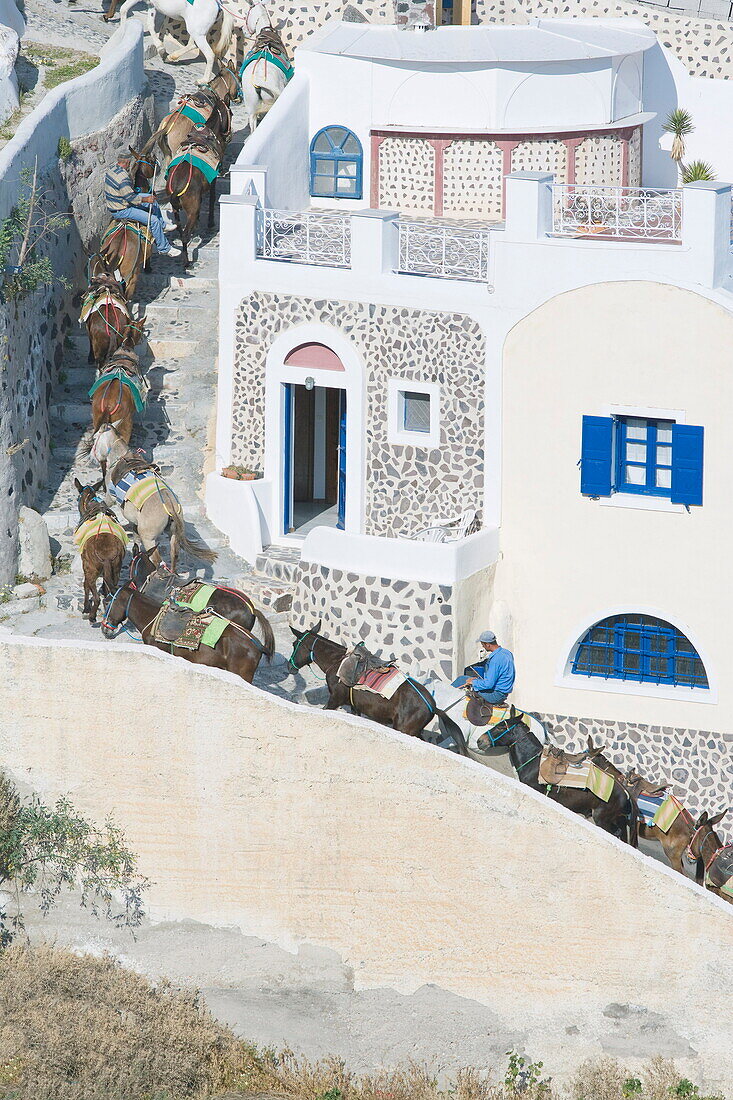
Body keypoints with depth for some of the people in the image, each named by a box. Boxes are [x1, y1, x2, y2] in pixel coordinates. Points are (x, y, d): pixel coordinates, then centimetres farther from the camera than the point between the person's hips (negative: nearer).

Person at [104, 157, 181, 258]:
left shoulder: (111, 170, 2)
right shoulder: (123, 178, -31)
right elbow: (130, 197, -27)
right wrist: (146, 200, -13)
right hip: (122, 211, -10)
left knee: (152, 200, 20)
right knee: (153, 220, -10)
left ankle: (162, 225, 36)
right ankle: (164, 248, 3)